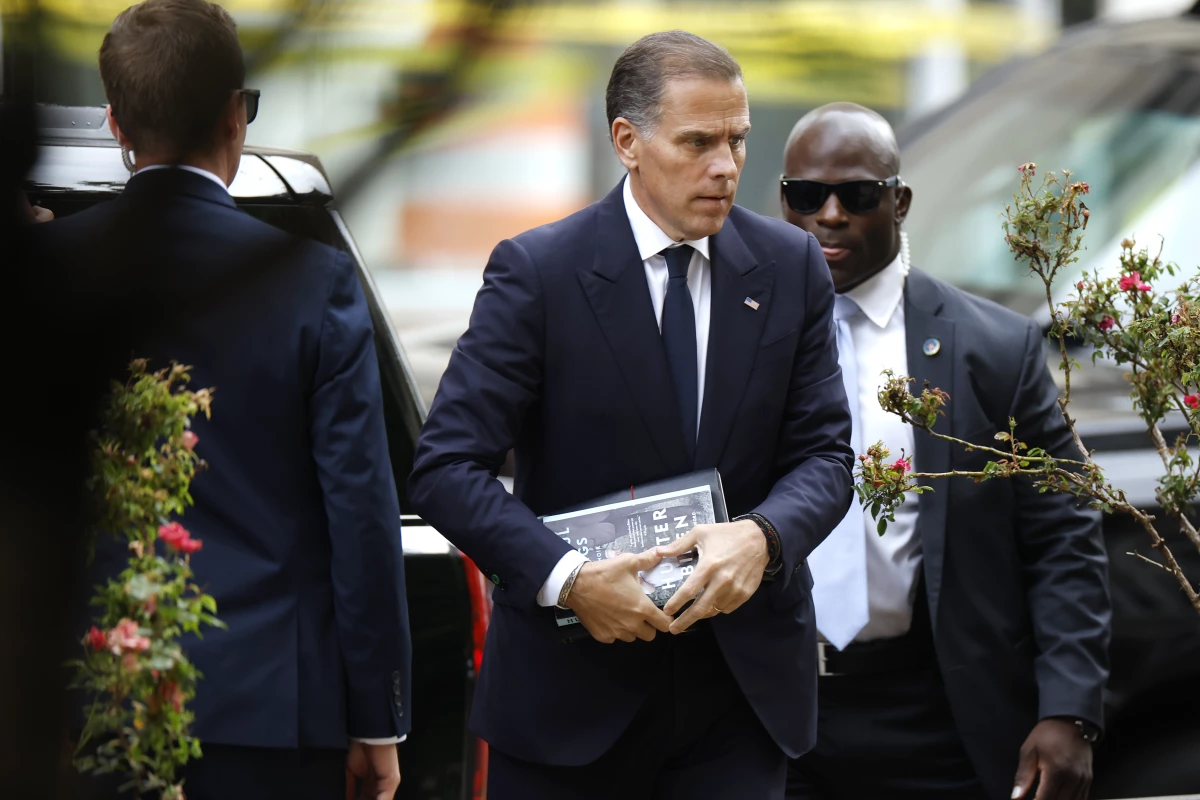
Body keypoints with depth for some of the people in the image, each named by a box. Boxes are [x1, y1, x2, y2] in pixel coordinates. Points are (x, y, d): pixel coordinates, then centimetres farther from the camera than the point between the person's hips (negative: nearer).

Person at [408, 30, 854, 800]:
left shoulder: (792, 267, 3)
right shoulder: (537, 272, -8)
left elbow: (823, 453, 4)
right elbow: (447, 468, -11)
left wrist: (764, 535, -19)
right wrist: (568, 578, -24)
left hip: (744, 679, 3)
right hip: (573, 686, -2)